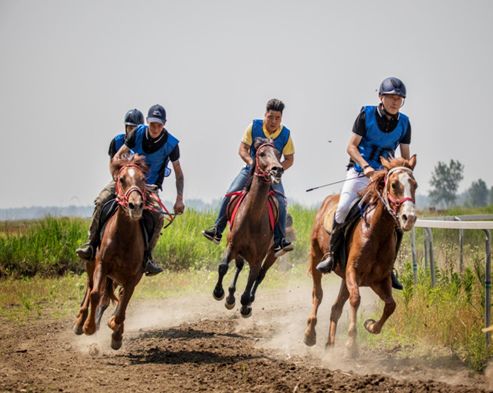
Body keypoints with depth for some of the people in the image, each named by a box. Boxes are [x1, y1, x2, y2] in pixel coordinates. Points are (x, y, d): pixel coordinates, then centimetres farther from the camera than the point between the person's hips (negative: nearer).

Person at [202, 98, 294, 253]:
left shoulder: (285, 134, -10)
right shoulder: (254, 127, -12)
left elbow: (289, 159, -3)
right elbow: (242, 149, -11)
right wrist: (252, 162, -29)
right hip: (252, 169, 0)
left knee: (281, 202, -21)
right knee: (230, 194, -16)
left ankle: (280, 239, -11)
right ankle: (217, 230, -6)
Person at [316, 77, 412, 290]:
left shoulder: (404, 123, 2)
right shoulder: (366, 115, -7)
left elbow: (405, 156, 8)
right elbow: (351, 147, -8)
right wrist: (365, 166, -23)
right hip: (360, 171, -3)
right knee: (344, 207, -24)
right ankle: (332, 254, -7)